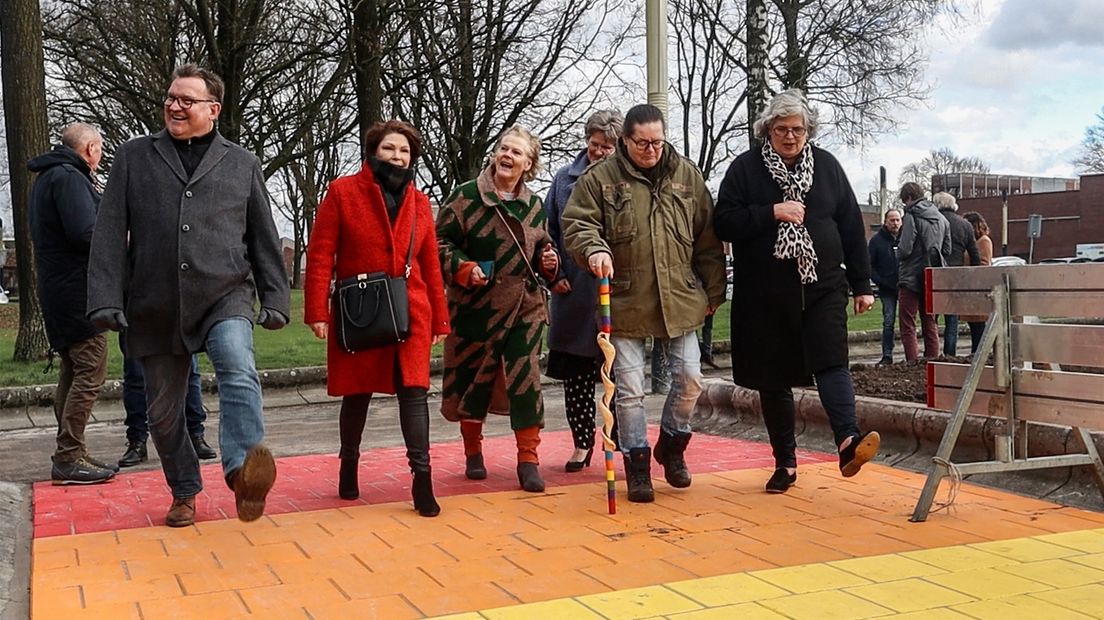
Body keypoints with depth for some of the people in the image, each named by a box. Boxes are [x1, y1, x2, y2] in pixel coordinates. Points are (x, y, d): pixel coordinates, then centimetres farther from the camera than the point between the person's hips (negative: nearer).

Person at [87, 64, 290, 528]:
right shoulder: (134, 157, 9)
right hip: (155, 307, 2)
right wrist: (107, 300, -5)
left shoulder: (242, 164, 10)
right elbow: (110, 234, 3)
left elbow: (264, 238, 12)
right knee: (163, 410, 9)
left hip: (225, 297, -2)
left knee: (238, 368, -31)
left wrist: (274, 299, 6)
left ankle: (242, 468, -45)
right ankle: (185, 493, 28)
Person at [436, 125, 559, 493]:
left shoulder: (534, 205, 10)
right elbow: (441, 242, -3)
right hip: (476, 306, -2)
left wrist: (548, 263, 1)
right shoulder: (466, 197, -3)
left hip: (525, 307, 3)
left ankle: (528, 459, 4)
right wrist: (463, 268, -18)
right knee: (472, 378, 7)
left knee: (526, 379, -4)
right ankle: (473, 452, 26)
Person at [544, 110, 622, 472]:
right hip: (574, 293, 3)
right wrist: (554, 275, 3)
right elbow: (548, 231, 11)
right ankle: (582, 443, 22)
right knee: (576, 373, 9)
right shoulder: (565, 178, 8)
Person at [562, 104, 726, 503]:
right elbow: (576, 225, -6)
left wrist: (713, 291, 9)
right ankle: (637, 464, 17)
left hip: (680, 300, 3)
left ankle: (672, 445, 30)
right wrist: (594, 249, -28)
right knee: (630, 389, 2)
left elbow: (708, 238, 9)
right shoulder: (600, 178, -2)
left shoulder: (686, 175, 6)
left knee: (689, 379, 5)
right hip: (625, 302, -2)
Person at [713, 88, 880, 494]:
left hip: (822, 287, 0)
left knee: (831, 362, -19)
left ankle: (848, 442, -31)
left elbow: (851, 227, 10)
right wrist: (772, 213, -16)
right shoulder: (745, 169, 3)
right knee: (773, 380, 5)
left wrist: (861, 285, 8)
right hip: (765, 295, 0)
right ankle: (785, 463, 15)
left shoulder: (827, 166, 8)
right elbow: (724, 223, -5)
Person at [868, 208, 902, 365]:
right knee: (889, 321, -3)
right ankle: (887, 355, 2)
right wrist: (880, 282, -8)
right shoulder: (877, 239, 1)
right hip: (887, 288, -1)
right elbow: (869, 264, 2)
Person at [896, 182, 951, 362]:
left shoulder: (911, 216, -13)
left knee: (907, 325, -4)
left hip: (912, 278, -7)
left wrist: (899, 259, 2)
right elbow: (947, 250, 11)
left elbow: (905, 248, -18)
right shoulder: (941, 218, 11)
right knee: (930, 323, 15)